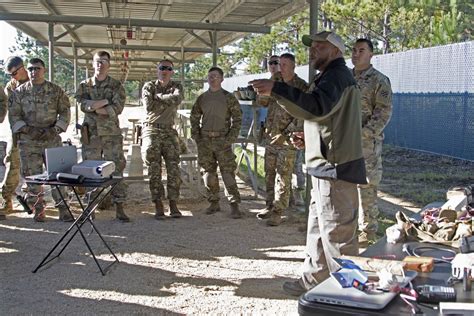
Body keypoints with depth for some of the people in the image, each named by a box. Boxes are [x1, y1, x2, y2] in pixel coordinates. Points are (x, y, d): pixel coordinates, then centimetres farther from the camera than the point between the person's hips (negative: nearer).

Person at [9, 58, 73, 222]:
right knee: (32, 175, 3)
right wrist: (28, 129, -11)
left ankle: (63, 208, 5)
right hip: (28, 141, 1)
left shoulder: (56, 90, 5)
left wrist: (55, 129, -9)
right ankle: (38, 209, 14)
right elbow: (13, 116, 3)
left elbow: (65, 112, 5)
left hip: (52, 139, 0)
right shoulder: (19, 92, 5)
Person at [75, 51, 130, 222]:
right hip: (91, 134, 1)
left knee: (116, 169, -2)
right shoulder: (84, 85, 9)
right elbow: (84, 105, -7)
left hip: (112, 134, -1)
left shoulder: (116, 86, 5)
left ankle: (119, 208, 3)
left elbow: (117, 108, -9)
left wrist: (94, 107, -10)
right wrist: (106, 101, -11)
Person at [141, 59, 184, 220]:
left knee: (173, 168, -4)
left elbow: (178, 98, -15)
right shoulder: (149, 86, 8)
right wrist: (169, 102, -6)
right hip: (151, 130, -1)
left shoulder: (176, 87, 10)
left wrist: (158, 96, -6)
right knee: (154, 170, -4)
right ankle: (158, 206, 1)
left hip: (169, 131, 1)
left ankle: (173, 204, 3)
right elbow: (149, 106, -11)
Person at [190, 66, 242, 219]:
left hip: (222, 140, -4)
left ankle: (234, 205, -4)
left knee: (228, 172, -7)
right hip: (205, 140, 4)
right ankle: (214, 203, 18)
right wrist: (196, 136, 5)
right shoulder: (202, 98, 8)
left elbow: (237, 119, -2)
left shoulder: (229, 97, -2)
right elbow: (194, 118, 15)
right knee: (209, 172, 7)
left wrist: (231, 138, -9)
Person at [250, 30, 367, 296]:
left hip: (336, 168, -11)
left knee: (337, 233, -5)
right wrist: (310, 138, 17)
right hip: (329, 167, 11)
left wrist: (276, 89, -34)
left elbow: (317, 106, -32)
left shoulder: (337, 75, -12)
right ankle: (313, 281, 29)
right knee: (318, 229, 18)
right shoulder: (334, 76, 23)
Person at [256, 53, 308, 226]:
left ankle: (278, 212, 2)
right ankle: (270, 206, 25)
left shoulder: (301, 87, -7)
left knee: (283, 177, -3)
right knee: (269, 174, 13)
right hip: (271, 137, 7)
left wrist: (289, 129, -16)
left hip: (287, 139, -7)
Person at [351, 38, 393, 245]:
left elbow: (384, 113, -10)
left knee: (366, 186, -1)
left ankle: (368, 230, 9)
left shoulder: (379, 81, -4)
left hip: (367, 142, -5)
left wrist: (363, 133, -18)